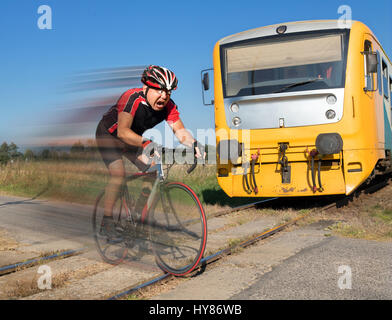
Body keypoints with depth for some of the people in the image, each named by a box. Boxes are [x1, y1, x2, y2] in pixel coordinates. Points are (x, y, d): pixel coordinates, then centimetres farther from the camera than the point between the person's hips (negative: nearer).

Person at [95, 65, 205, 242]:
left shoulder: (169, 106, -19)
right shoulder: (132, 98, -36)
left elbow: (179, 130, -27)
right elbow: (122, 132, -40)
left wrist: (193, 143, -47)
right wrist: (145, 143, -54)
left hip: (133, 138, 6)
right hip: (108, 134, -6)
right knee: (118, 173, -25)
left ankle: (138, 213, 13)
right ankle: (107, 222, -12)